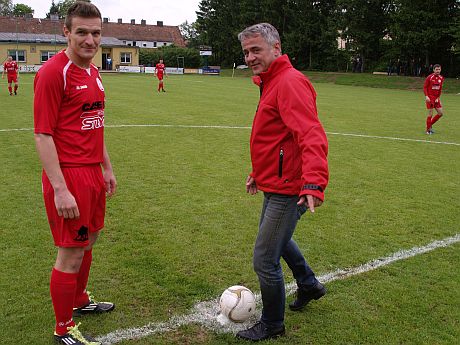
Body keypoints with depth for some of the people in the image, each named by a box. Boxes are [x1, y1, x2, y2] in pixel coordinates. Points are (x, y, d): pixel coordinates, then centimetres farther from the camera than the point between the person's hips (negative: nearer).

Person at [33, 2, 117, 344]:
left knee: (88, 242, 21)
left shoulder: (93, 72, 12)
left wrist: (107, 168, 20)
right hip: (69, 176, -8)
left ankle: (79, 300, 43)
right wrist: (60, 189, -22)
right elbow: (43, 135, -18)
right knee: (71, 254, 1)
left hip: (93, 173, 9)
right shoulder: (53, 72, -15)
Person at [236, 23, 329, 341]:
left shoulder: (290, 82, -20)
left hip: (288, 191, -11)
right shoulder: (272, 82, 13)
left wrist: (314, 183, -45)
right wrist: (259, 173, 29)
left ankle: (272, 325, 21)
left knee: (265, 261, -1)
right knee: (277, 237, 30)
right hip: (276, 185, 11)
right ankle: (309, 285, 51)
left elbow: (312, 136, -33)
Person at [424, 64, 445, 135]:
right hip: (430, 98, -6)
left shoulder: (441, 78, 6)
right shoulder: (429, 77, -9)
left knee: (440, 113, 3)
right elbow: (425, 87, -8)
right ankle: (428, 129, 6)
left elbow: (440, 89, 12)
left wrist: (438, 98, 3)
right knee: (430, 114, -6)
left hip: (436, 98, 6)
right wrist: (426, 96, -19)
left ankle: (430, 124, 20)